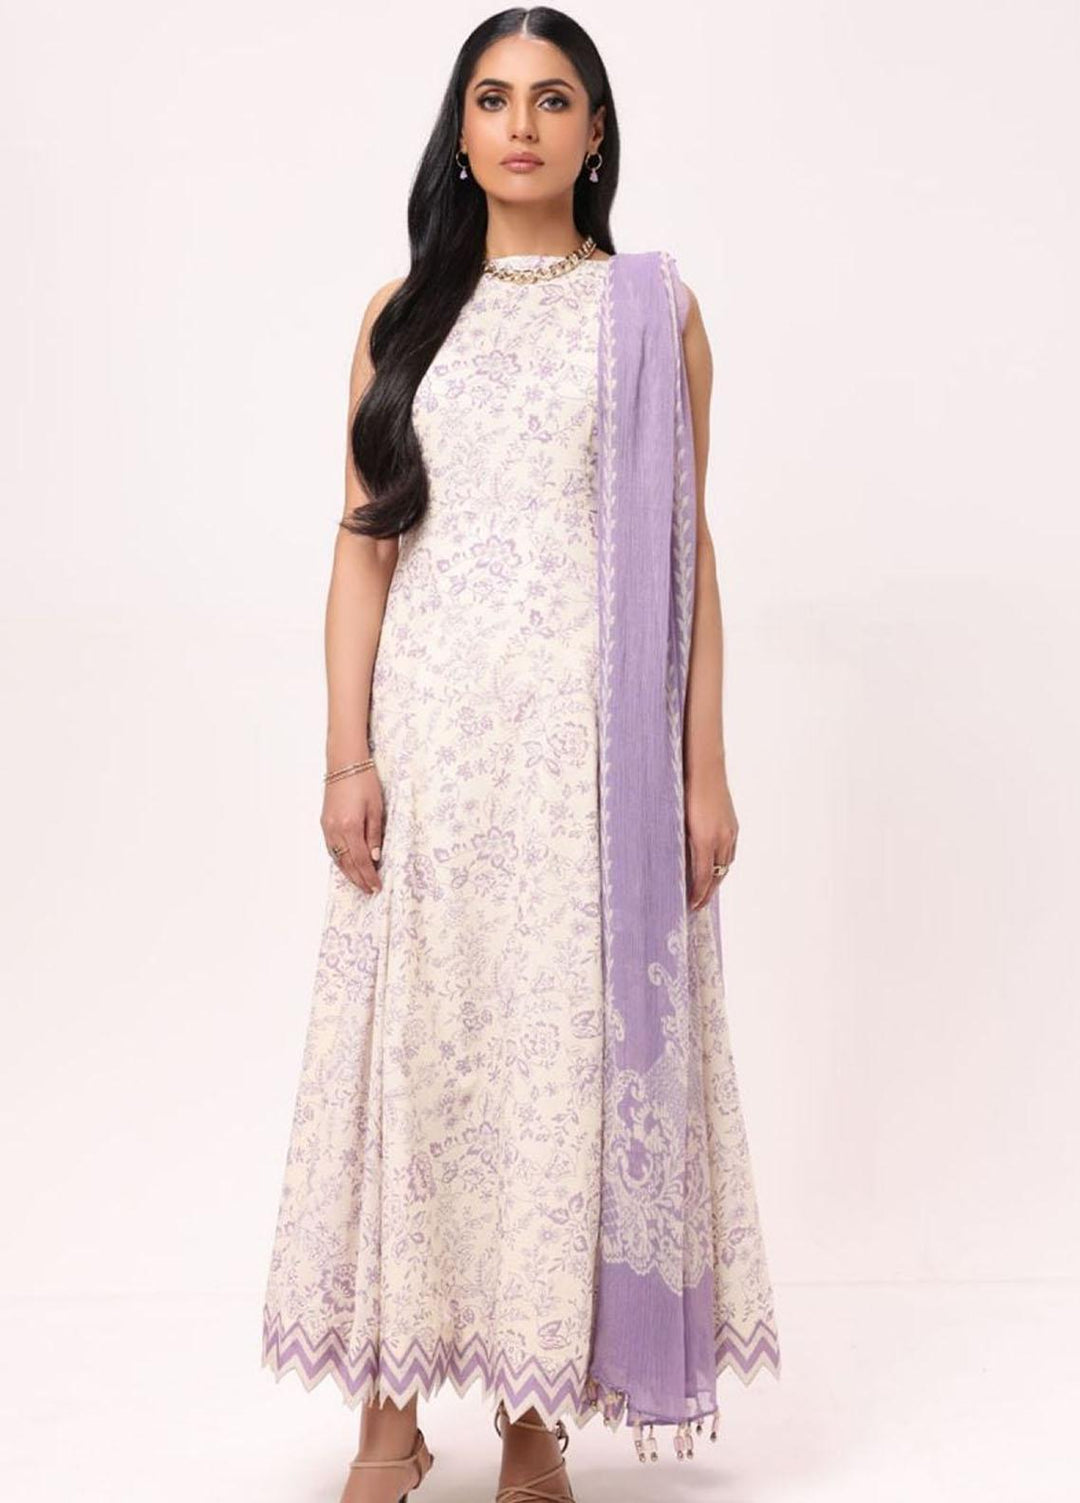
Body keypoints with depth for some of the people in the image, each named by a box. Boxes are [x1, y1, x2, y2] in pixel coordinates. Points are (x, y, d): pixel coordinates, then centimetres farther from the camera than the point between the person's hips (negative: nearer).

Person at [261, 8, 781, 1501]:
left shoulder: (654, 308, 7)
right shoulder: (404, 314, 10)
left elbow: (688, 547, 4)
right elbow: (364, 543, 6)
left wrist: (705, 765, -2)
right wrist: (349, 752, -4)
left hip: (594, 734, -1)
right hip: (432, 729, 1)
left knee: (575, 1043, 0)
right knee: (416, 1040, 3)